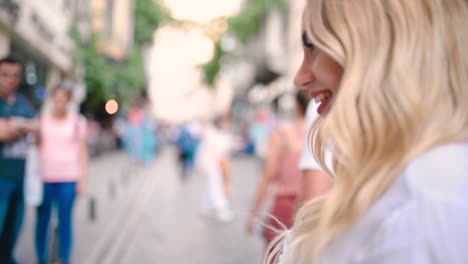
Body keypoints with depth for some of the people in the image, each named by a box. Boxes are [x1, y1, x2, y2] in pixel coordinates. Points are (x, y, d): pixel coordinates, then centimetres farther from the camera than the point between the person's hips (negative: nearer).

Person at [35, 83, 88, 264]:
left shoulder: (77, 121, 1)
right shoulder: (41, 120, 4)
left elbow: (82, 151, 2)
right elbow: (35, 148, 7)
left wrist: (82, 180, -3)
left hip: (68, 177, -1)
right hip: (44, 177, 1)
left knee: (65, 220, 0)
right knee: (42, 219, 2)